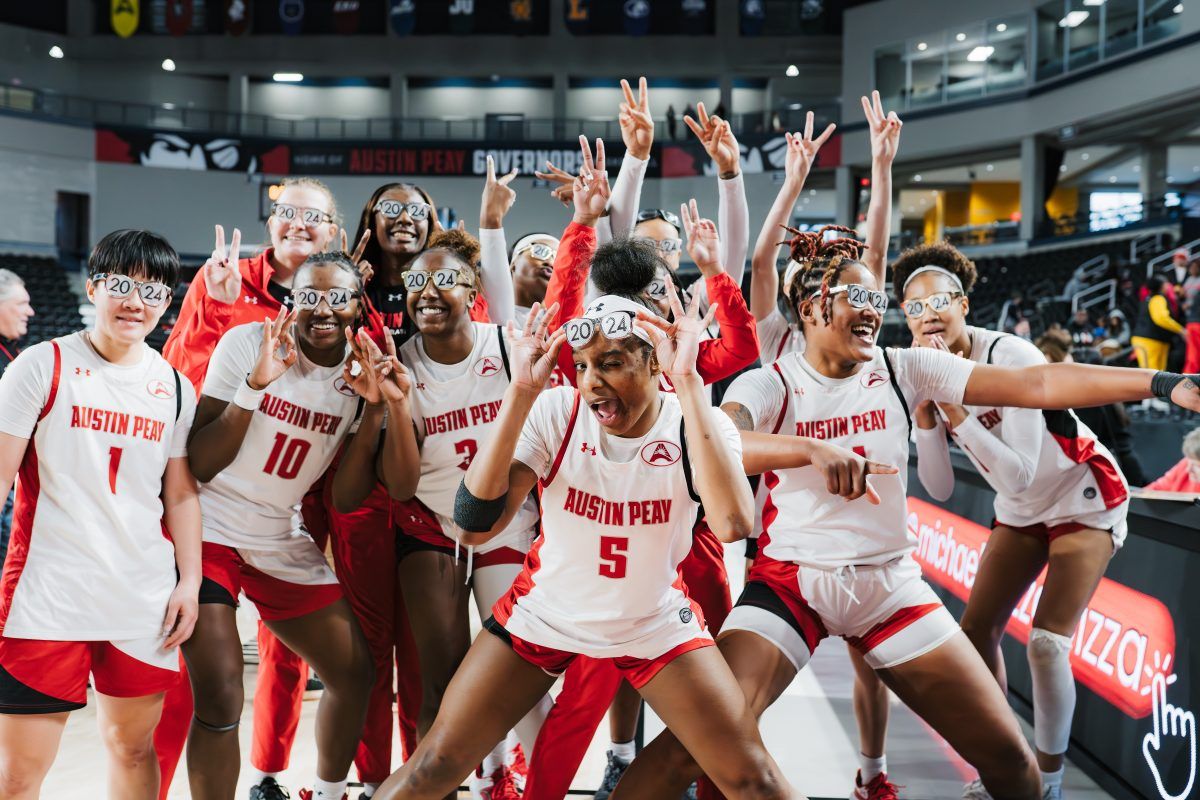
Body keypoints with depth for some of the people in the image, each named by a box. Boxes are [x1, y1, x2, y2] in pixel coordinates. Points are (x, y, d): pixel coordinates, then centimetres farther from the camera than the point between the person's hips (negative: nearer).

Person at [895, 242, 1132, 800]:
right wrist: (923, 408, -24)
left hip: (1085, 498, -7)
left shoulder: (1012, 357, -28)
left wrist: (952, 404, -37)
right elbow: (940, 490, -11)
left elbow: (1017, 476, -34)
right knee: (975, 635, 2)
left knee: (1047, 642, -16)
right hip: (1022, 511, 7)